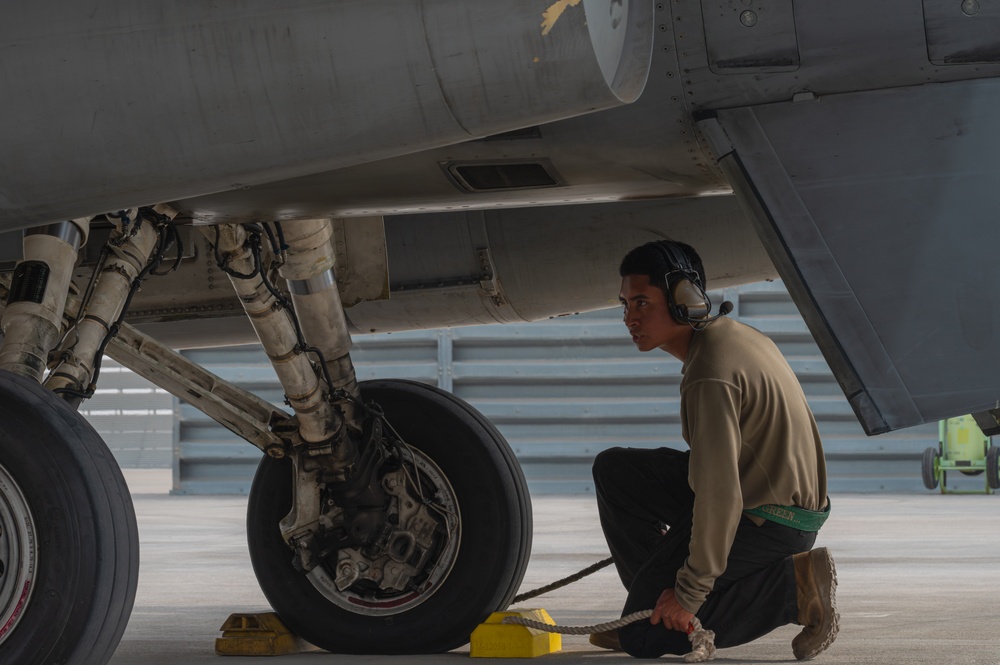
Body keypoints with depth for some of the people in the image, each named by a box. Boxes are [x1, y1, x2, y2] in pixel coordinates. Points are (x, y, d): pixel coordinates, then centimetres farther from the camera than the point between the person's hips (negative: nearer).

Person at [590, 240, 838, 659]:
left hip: (764, 524, -10)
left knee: (642, 634, -6)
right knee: (614, 470, 12)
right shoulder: (732, 334, 7)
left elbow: (721, 496, -28)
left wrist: (690, 594, -20)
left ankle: (792, 587, -10)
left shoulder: (710, 377, -24)